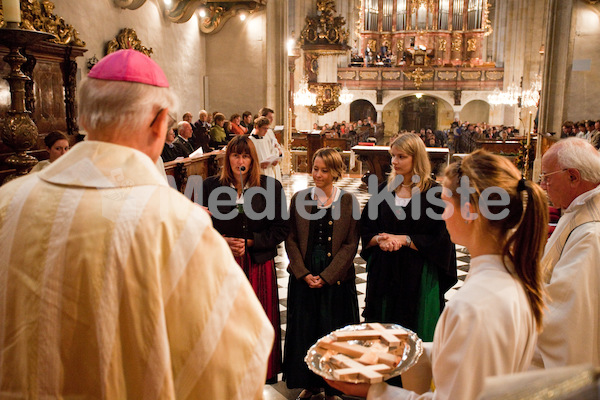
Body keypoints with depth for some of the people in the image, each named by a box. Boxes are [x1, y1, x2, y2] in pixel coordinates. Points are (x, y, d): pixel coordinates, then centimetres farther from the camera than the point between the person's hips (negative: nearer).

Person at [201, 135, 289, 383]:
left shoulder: (271, 186, 1)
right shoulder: (210, 186, 4)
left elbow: (281, 228, -1)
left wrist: (249, 242, -11)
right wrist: (223, 242, -12)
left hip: (258, 264, 0)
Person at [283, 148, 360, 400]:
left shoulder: (348, 201, -3)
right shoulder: (300, 199, 3)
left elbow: (351, 244, -5)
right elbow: (291, 240, 2)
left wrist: (326, 276, -12)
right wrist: (303, 273, -9)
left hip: (336, 278, -2)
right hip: (303, 277, 2)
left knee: (333, 332, 7)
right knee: (304, 329, 10)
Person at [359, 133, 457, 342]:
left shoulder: (433, 193, -7)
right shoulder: (384, 189, 6)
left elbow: (440, 239, -9)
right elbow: (366, 230, 8)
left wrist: (404, 239, -16)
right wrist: (380, 240, -12)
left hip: (419, 276, -3)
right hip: (384, 273, 4)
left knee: (416, 337, 7)